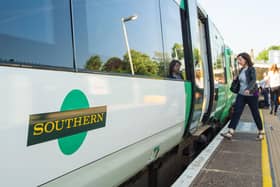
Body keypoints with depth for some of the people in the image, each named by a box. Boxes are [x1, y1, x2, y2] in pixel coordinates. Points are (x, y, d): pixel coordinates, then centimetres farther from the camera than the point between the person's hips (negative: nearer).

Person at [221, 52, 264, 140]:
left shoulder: (252, 69, -11)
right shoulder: (242, 69, 8)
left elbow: (253, 80, -26)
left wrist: (248, 89, -42)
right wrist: (237, 78, 6)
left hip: (251, 95, -6)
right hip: (241, 94, 6)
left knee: (255, 114, 7)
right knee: (236, 112, -6)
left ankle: (261, 132, 27)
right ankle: (230, 133, -12)